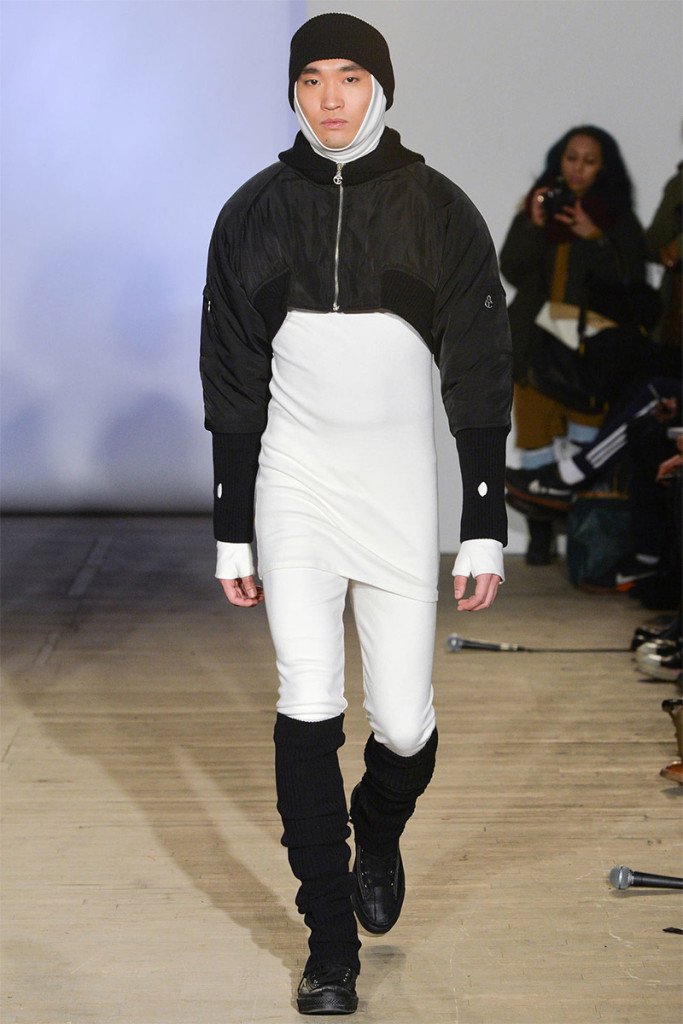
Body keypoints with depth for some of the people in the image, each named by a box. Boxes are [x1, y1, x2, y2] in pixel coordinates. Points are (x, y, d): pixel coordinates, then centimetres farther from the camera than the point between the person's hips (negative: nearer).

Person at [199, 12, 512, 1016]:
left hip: (401, 495, 0)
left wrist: (485, 530, -2)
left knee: (405, 723, 1)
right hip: (293, 489, 0)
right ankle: (331, 940, 1)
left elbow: (480, 379, 1)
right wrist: (232, 533, 5)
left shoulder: (440, 209, -1)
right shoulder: (256, 212, 2)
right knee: (308, 703, -11)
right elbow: (232, 385, 7)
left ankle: (378, 834, 37)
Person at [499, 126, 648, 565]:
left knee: (588, 444, -10)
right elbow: (513, 271, 6)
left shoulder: (618, 218, 8)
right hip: (538, 342, 2)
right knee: (535, 440, -1)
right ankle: (540, 534, 4)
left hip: (593, 344, -2)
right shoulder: (538, 206, 14)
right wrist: (535, 226, -8)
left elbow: (631, 279, -3)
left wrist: (595, 239, -14)